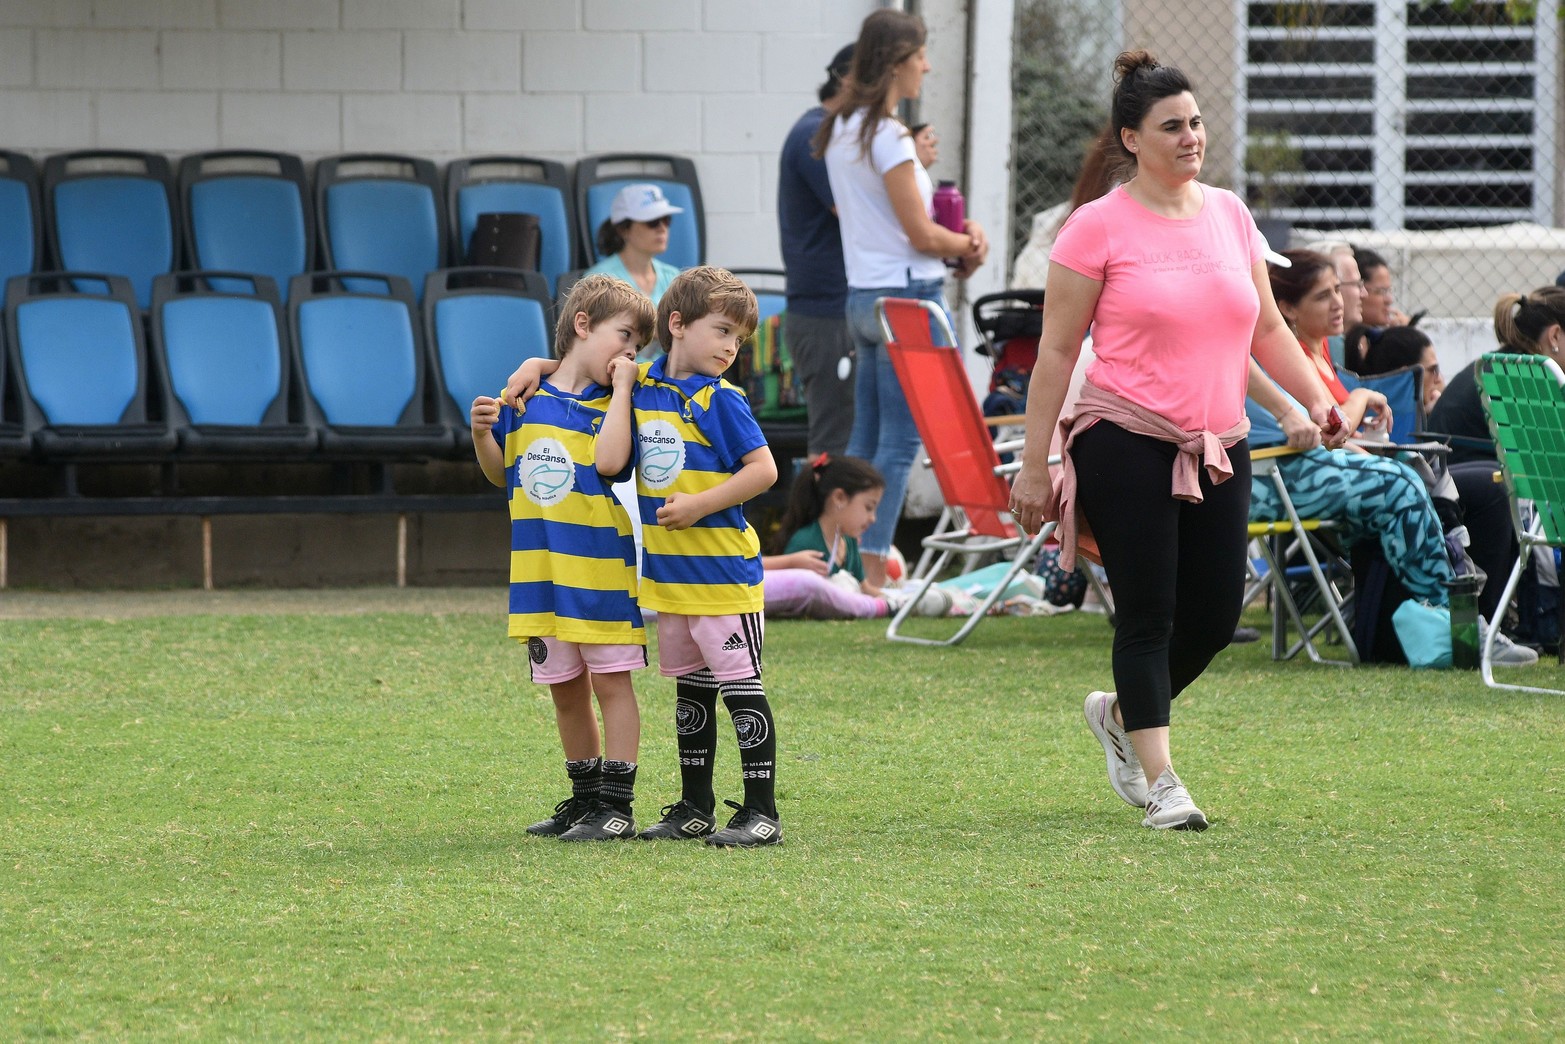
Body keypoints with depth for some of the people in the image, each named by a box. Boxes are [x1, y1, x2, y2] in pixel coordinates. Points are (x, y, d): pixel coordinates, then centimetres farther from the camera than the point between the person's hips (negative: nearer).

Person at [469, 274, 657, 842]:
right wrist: (482, 434, 1)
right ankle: (584, 798, 25)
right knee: (565, 689, 13)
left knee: (610, 681, -3)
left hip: (602, 571, -4)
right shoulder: (525, 400, 6)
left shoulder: (613, 406, -3)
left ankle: (616, 806, 1)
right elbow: (502, 474, 16)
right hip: (541, 575, 4)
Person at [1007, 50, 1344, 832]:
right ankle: (1159, 782, 1)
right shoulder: (1099, 227, -6)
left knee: (1214, 617, 5)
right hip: (1126, 444, -5)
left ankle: (1121, 714, 31)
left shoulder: (1229, 214, 10)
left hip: (1218, 447, 5)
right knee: (1148, 614, -6)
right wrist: (1034, 465, -7)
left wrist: (1318, 398, 4)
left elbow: (1267, 329, 19)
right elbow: (1056, 350, -4)